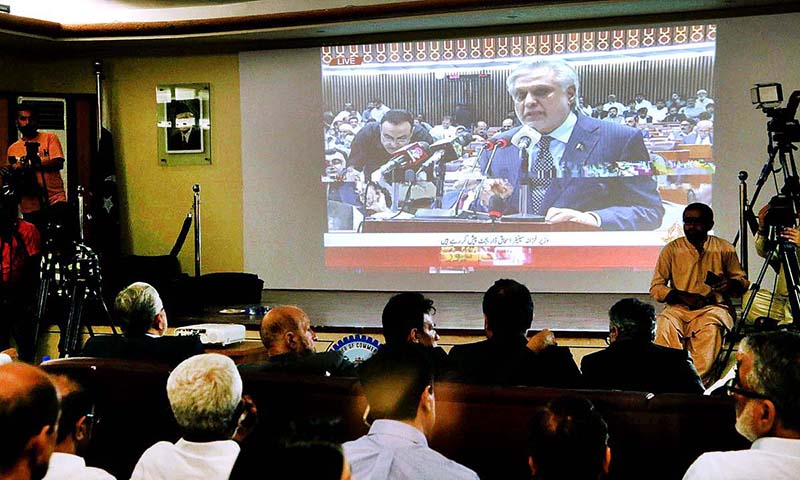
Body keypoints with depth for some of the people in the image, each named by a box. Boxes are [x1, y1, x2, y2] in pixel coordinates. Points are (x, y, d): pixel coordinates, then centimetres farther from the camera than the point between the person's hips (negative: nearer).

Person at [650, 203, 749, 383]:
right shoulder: (672, 249, 7)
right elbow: (656, 287, 5)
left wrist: (731, 285, -10)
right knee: (665, 325, -34)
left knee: (710, 328, -37)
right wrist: (682, 296, -12)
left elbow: (743, 281, 15)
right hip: (679, 307, 1)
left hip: (714, 306, -1)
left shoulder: (724, 249, 8)